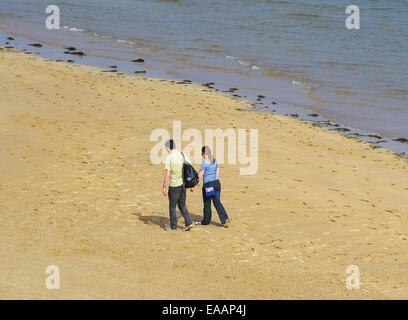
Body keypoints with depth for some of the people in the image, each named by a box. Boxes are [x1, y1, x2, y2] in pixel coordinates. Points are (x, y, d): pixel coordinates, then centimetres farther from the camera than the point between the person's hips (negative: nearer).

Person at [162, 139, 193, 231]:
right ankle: (188, 223, 8)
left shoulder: (168, 158, -15)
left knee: (172, 206, 7)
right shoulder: (182, 155, 3)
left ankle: (173, 226, 15)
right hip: (182, 184, 6)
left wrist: (165, 187, -13)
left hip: (173, 185, -6)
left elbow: (167, 174, -18)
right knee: (182, 204, 17)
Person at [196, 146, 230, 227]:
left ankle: (206, 220, 22)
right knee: (217, 202, 5)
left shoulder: (204, 163, -12)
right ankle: (225, 219, -9)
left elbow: (200, 175, -10)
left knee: (207, 203, 9)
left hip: (208, 184, -6)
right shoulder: (215, 161, 7)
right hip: (216, 182, 6)